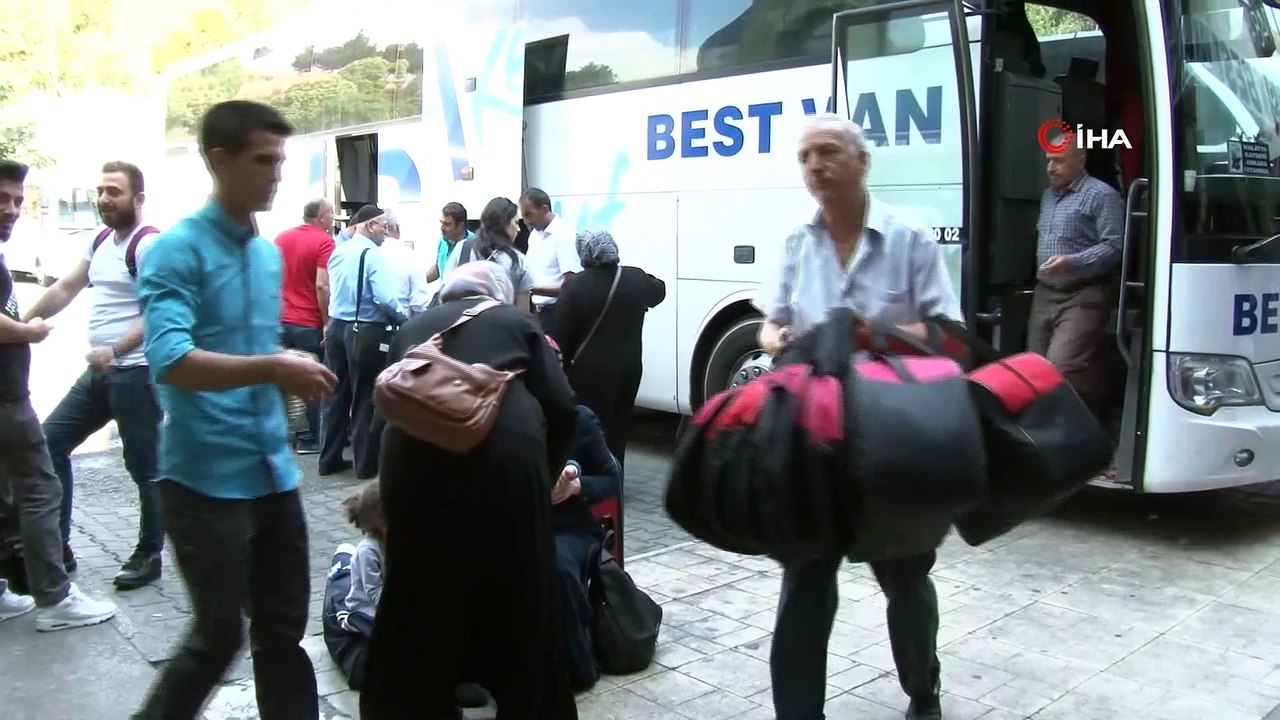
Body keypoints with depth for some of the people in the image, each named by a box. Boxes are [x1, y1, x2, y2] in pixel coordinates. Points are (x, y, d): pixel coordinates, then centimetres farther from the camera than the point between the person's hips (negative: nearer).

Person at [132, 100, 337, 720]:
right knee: (217, 636, 4)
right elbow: (169, 360, -26)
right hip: (206, 478, -7)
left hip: (273, 471, 7)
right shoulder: (177, 250, -12)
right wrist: (273, 369, -32)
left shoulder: (270, 253, 12)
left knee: (284, 629, 14)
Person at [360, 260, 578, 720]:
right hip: (505, 452, -2)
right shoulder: (517, 321, 21)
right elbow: (561, 407, 12)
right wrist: (547, 468, 26)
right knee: (520, 593, 15)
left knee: (420, 592, 18)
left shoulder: (413, 328, 29)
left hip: (415, 454, 2)